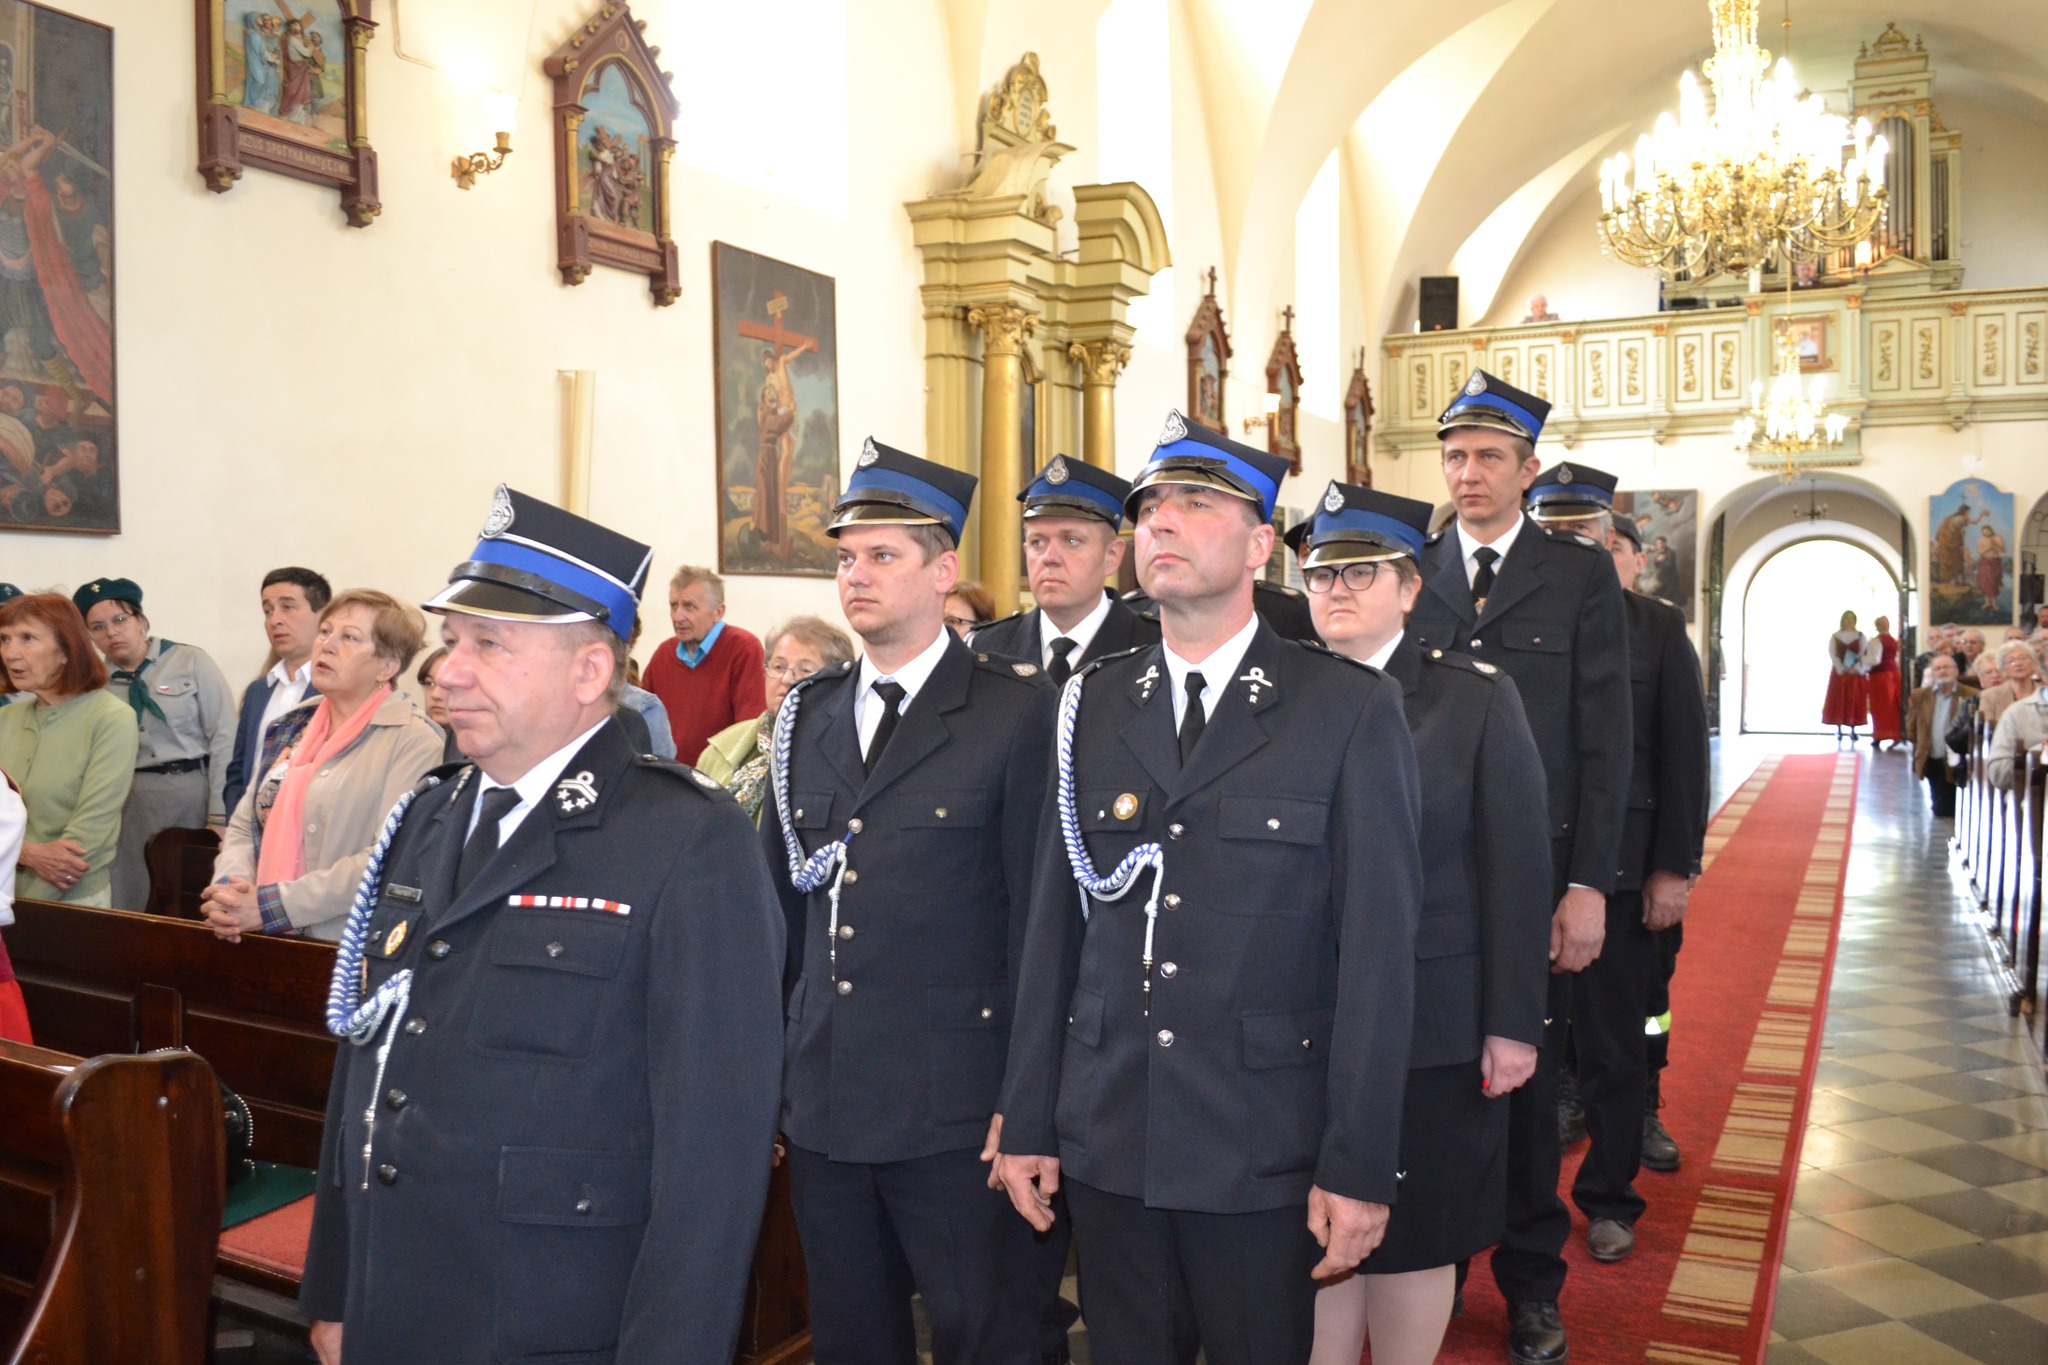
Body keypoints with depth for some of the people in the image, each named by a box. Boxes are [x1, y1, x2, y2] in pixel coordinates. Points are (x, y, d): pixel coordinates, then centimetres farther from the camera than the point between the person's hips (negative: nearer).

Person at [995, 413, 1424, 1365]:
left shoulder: (1352, 711, -6)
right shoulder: (1092, 705, 6)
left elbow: (1377, 954, -8)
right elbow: (1054, 925, 5)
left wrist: (1360, 1168, -10)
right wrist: (1027, 1122, 5)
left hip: (1264, 1152, -3)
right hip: (1106, 1141, 3)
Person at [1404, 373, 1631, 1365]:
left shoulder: (1581, 575, 2)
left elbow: (1605, 738, -2)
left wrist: (1588, 883, -8)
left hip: (1535, 870, -1)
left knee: (1526, 1072, 10)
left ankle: (1531, 1282, 27)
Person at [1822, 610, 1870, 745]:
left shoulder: (1860, 636, 5)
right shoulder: (1835, 636, 4)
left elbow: (1865, 654, -3)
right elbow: (1833, 655, -4)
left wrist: (1857, 669, -16)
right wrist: (1841, 669, -15)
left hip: (1856, 674, 0)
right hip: (1839, 673, 0)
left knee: (1855, 702, 0)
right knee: (1838, 701, -1)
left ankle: (1853, 730, 6)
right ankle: (1838, 730, 5)